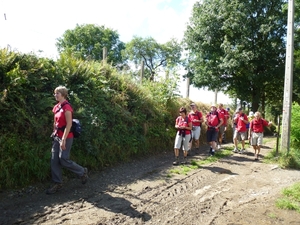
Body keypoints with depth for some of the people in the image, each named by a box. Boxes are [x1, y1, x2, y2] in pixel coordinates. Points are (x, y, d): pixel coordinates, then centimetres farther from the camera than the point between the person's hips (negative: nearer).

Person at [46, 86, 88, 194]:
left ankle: (83, 172, 15)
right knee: (54, 160, 7)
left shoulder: (66, 107, -15)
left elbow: (69, 124, -20)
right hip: (57, 136, 8)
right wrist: (54, 134, 15)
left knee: (63, 160, -6)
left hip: (66, 137, -8)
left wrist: (63, 139, -22)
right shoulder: (56, 107, 11)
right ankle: (57, 183, 17)